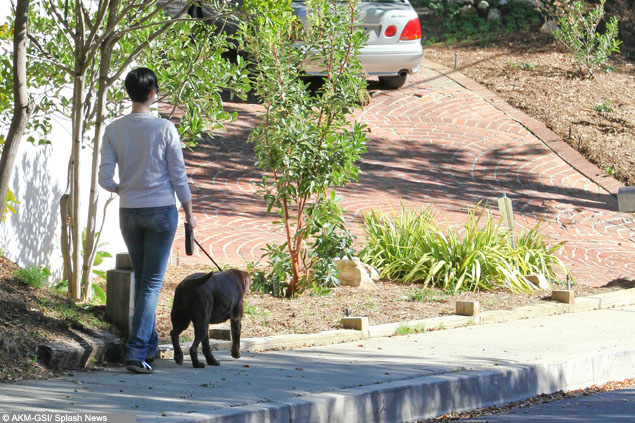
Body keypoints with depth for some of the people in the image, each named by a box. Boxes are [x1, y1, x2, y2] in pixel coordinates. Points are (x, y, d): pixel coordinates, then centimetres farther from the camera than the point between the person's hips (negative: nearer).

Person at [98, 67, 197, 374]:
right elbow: (178, 176, -6)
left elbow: (105, 179, -5)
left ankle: (149, 343, 27)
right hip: (161, 210, -3)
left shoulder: (114, 130, -4)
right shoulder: (165, 129, -10)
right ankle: (136, 351, -11)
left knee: (141, 278, 19)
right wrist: (189, 213, 5)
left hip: (129, 212, 3)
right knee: (152, 282, -2)